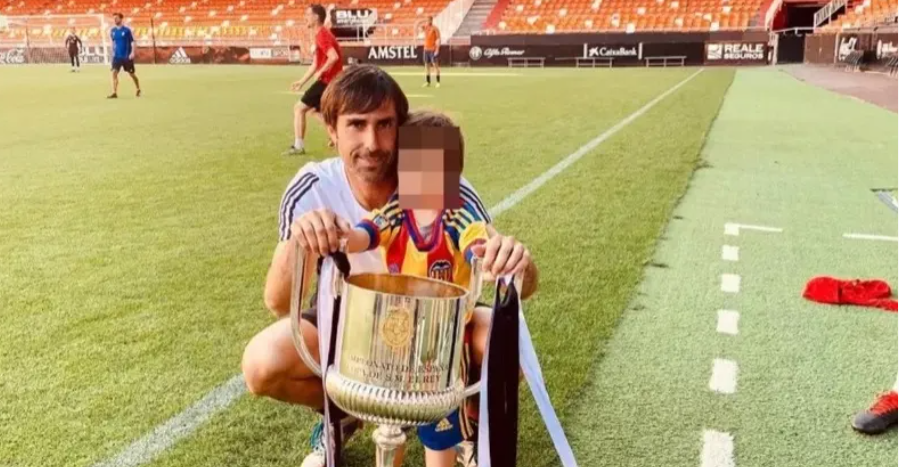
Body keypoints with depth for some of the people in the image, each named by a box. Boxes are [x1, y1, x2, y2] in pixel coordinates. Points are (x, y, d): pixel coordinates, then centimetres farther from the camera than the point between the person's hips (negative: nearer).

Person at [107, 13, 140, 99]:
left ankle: (138, 90, 33)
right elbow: (113, 42, 19)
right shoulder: (113, 31, 6)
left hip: (127, 56, -3)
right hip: (117, 56, 4)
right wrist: (113, 52, 15)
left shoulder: (127, 30, -8)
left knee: (131, 73, 10)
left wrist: (132, 52, -18)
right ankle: (114, 93, -13)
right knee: (114, 72, -11)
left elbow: (132, 42, -7)